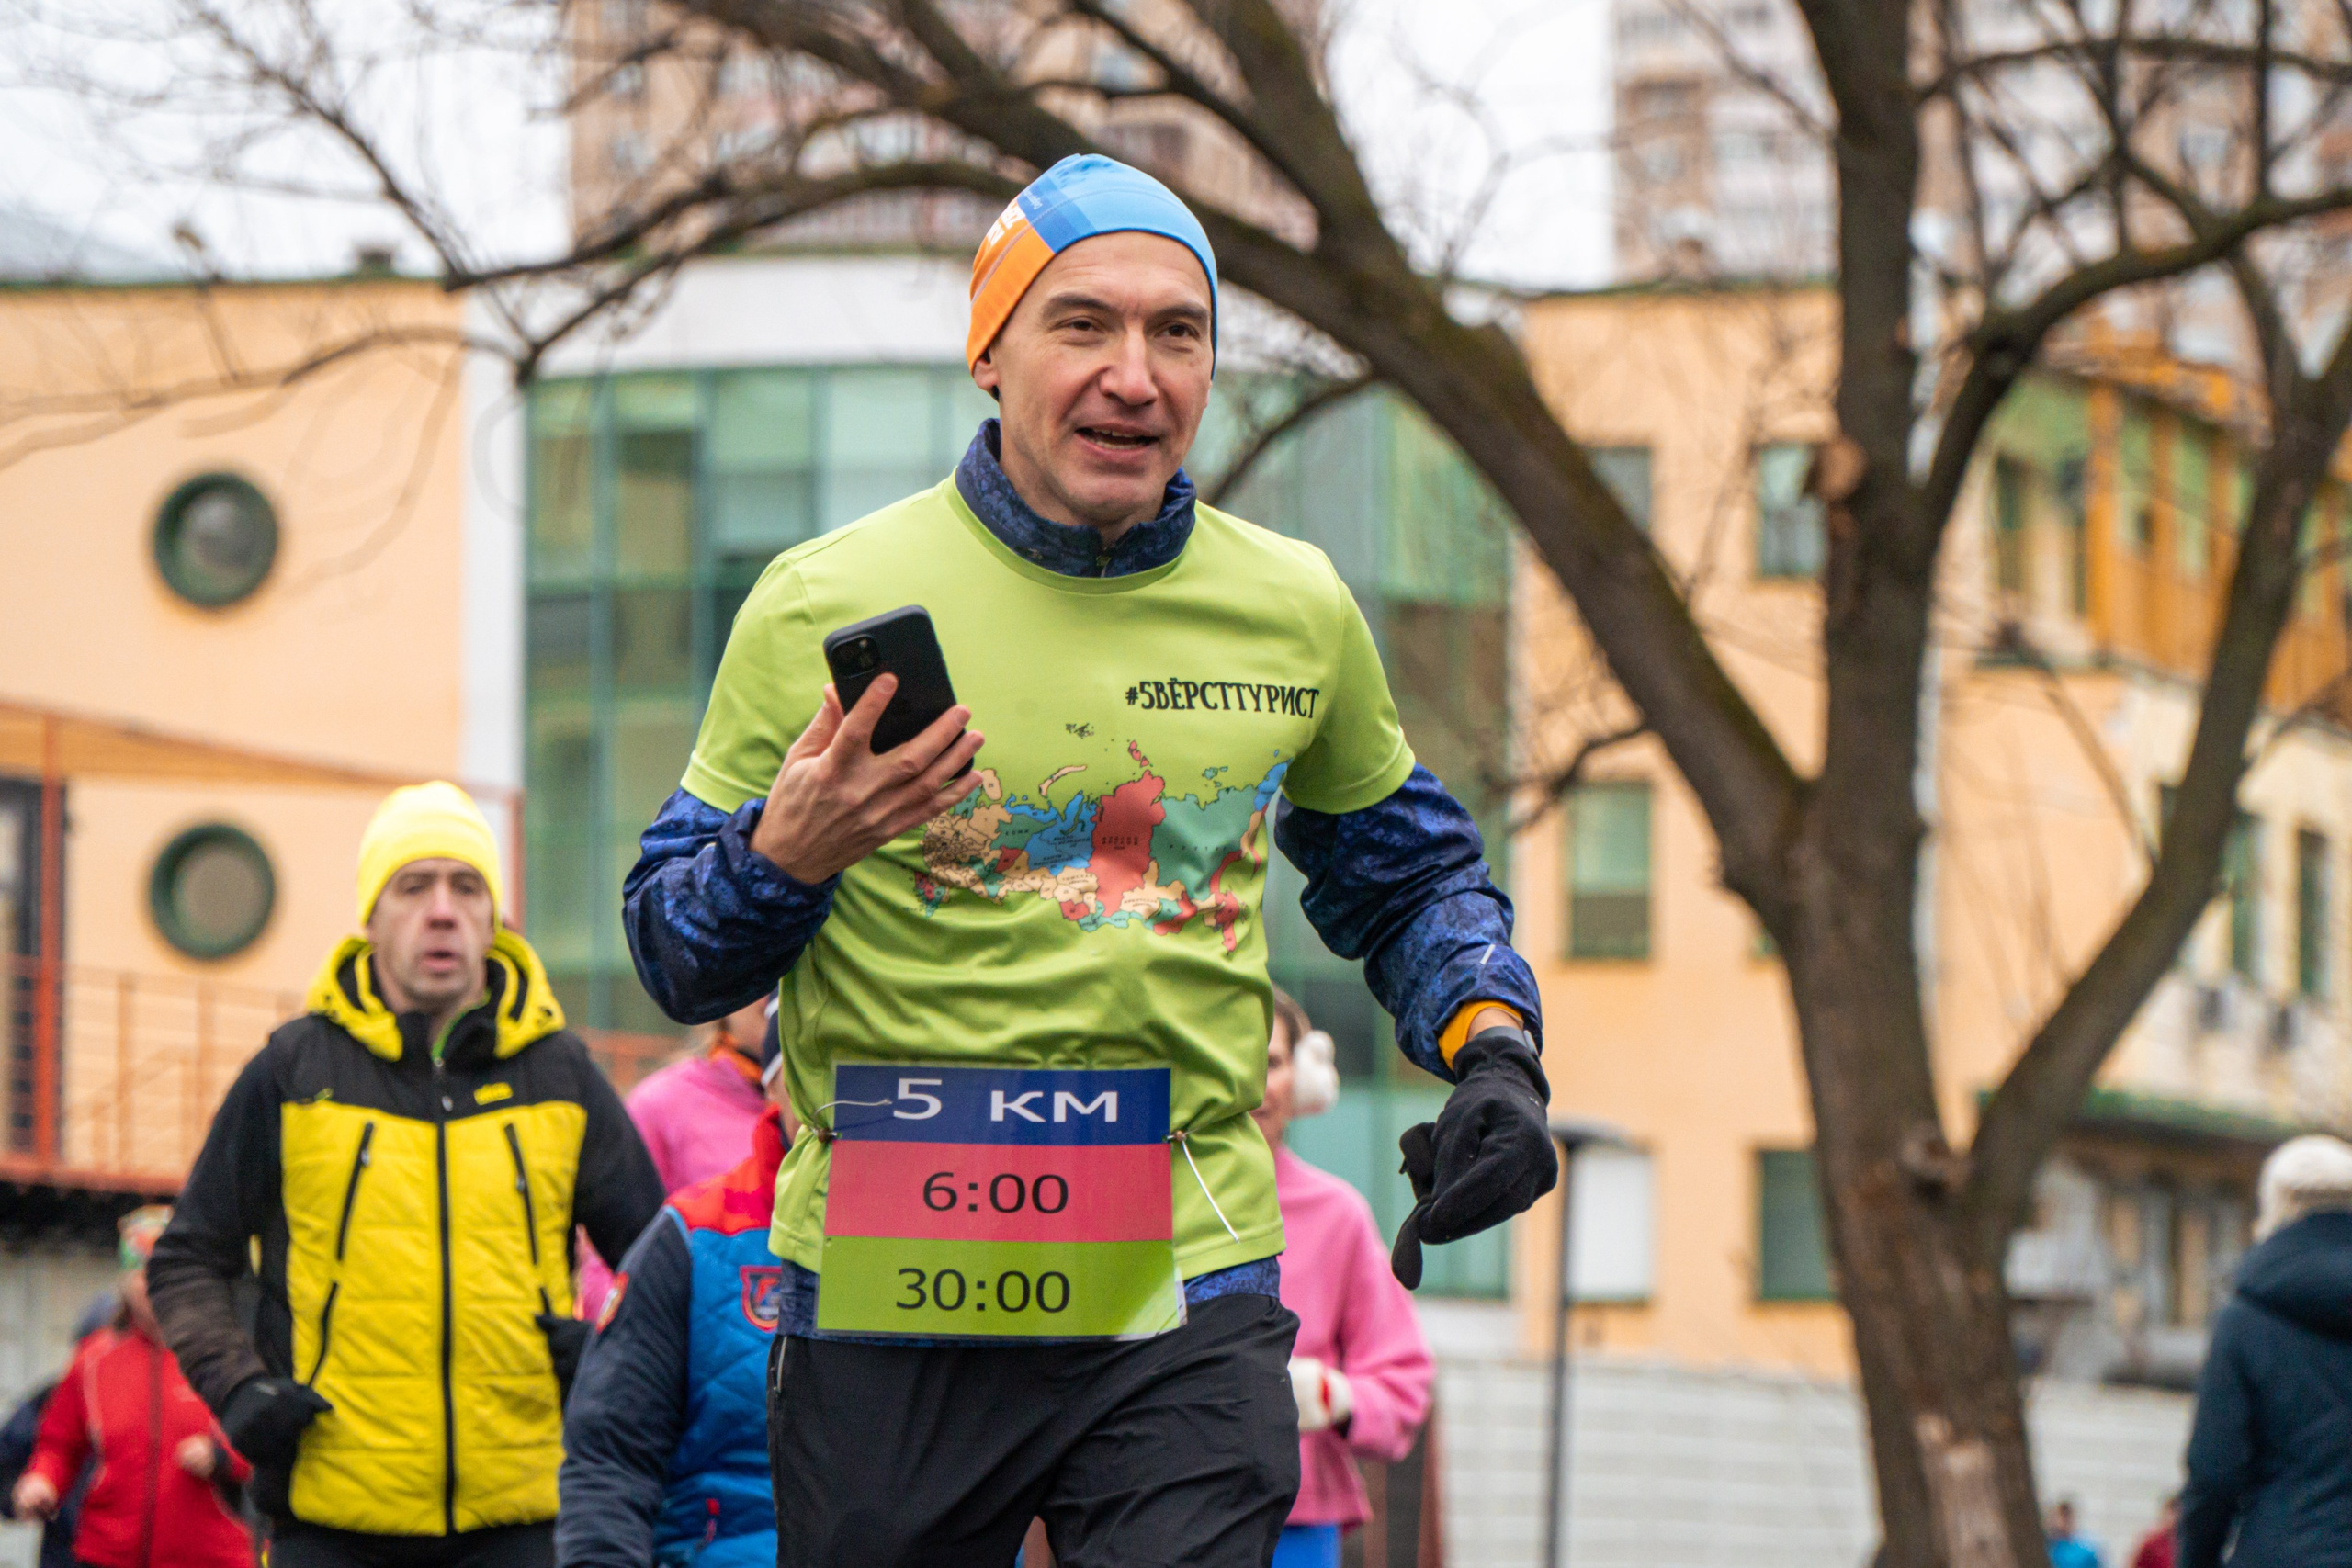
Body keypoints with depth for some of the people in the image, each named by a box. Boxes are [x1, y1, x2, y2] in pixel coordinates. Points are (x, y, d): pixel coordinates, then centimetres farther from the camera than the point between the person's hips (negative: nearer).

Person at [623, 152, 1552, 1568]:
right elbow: (674, 954, 4)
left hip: (1188, 1306, 1)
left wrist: (1492, 1050, 6)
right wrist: (784, 854, -18)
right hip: (888, 1299, -1)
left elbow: (1409, 875, 25)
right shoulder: (825, 607, -2)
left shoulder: (1295, 613, 7)